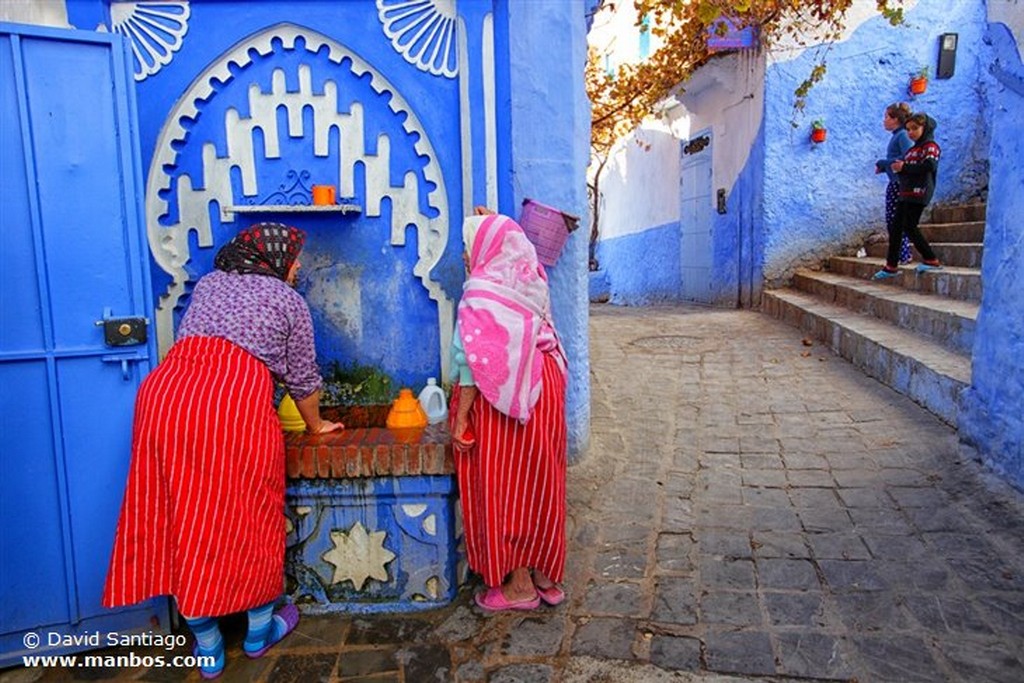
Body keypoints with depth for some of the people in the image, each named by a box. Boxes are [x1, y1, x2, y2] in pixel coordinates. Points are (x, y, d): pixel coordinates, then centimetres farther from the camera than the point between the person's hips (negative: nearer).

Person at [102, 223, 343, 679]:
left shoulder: (208, 283, 28)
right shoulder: (288, 300, 15)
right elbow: (303, 378, 18)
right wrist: (316, 426, 34)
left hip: (165, 393, 5)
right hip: (237, 404, -4)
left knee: (182, 516, 11)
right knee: (247, 518, 11)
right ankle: (260, 629, 29)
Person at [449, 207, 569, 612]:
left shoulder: (480, 293, -16)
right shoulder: (529, 282, 5)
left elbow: (474, 362, -19)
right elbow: (516, 249, 32)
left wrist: (460, 418, -15)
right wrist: (495, 225, 30)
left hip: (498, 401, -8)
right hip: (543, 391, 8)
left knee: (504, 489, 6)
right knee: (538, 482, 16)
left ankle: (519, 585, 18)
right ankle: (546, 576, 29)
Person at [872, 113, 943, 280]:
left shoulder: (930, 146, -5)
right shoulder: (913, 149, 21)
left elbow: (929, 166, -22)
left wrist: (904, 167, -18)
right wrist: (898, 167, -1)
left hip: (919, 192, -9)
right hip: (906, 192, 9)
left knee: (909, 227, -11)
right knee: (896, 227, 7)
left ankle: (931, 260, -1)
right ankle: (891, 266, 11)